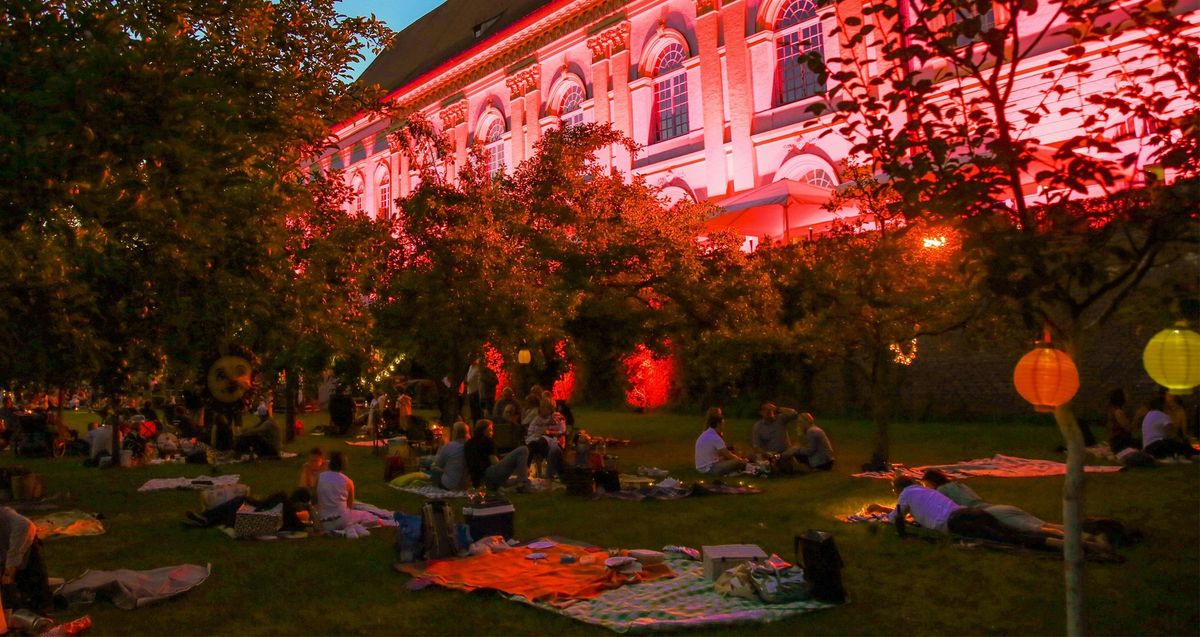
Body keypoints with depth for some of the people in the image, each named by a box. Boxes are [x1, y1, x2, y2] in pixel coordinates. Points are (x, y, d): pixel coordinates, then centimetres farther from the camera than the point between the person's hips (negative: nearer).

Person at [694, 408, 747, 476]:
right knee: (739, 462, -13)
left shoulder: (705, 434, 12)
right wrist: (740, 460, 6)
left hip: (701, 468, 10)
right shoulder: (715, 437, -17)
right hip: (709, 469, -10)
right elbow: (728, 455, -9)